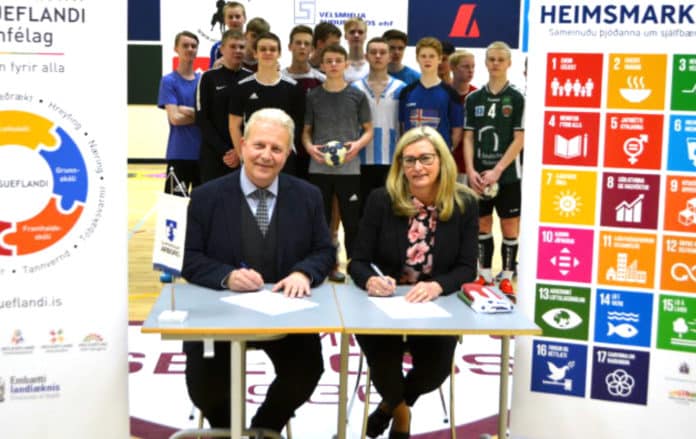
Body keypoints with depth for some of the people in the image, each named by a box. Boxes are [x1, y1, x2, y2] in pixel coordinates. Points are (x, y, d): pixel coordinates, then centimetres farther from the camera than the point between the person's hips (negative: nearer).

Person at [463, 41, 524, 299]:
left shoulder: (516, 98, -2)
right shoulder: (473, 99, 7)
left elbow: (519, 140, -6)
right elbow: (468, 138, 7)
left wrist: (497, 171, -14)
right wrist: (471, 170, -6)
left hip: (507, 174, -3)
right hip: (478, 175, 3)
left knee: (509, 227, 2)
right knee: (482, 225, 10)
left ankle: (506, 279, 12)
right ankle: (485, 276, 20)